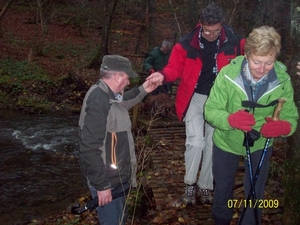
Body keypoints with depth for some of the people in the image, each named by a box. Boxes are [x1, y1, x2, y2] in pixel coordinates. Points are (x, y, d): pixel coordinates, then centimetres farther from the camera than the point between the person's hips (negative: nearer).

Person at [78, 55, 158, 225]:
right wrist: (101, 185, -25)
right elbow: (89, 149, -30)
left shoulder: (107, 94, 4)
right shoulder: (99, 101, -27)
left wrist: (142, 91, 15)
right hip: (107, 181, -10)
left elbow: (121, 103, 30)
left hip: (117, 177, 10)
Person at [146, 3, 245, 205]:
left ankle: (205, 185, 27)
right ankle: (190, 184, 10)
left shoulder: (234, 42, -10)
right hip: (195, 98, -2)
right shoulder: (187, 44, -12)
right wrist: (163, 75, -30)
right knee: (196, 142, -11)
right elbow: (175, 68, -8)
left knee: (213, 143, 10)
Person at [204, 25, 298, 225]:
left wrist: (284, 126, -43)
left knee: (255, 194, 18)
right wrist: (230, 119, -47)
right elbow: (210, 110, -25)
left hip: (260, 144, 0)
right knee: (223, 188, 23)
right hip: (227, 142, 0)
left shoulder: (283, 81, -22)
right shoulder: (228, 74, -28)